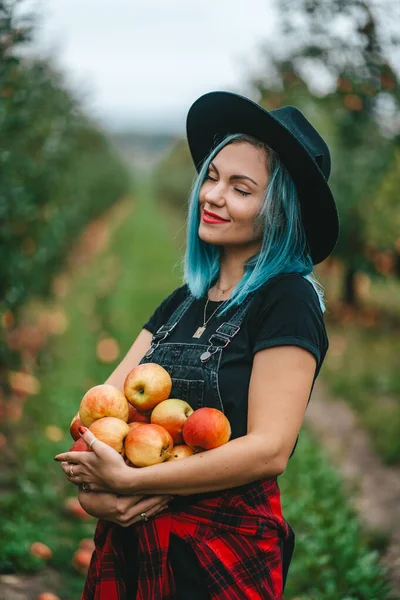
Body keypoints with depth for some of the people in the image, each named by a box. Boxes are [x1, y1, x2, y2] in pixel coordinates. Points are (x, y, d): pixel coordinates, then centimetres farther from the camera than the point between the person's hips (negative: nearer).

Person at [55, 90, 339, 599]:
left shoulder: (289, 299, -12)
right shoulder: (183, 302, 9)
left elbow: (269, 449, -20)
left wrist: (129, 481, -20)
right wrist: (92, 488, -18)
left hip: (226, 552, -6)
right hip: (133, 541, 6)